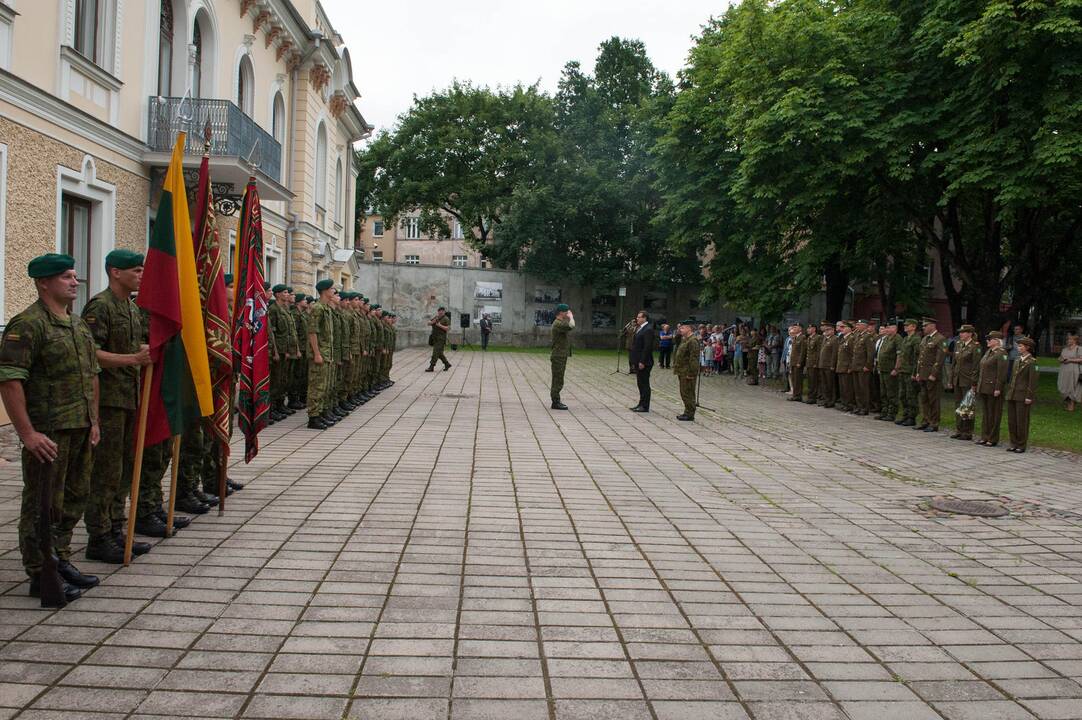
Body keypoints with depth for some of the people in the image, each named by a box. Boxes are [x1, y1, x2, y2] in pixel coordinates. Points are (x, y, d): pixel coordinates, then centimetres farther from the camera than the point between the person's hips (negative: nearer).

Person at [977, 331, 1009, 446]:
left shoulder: (1001, 353, -12)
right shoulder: (988, 352, 16)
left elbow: (1002, 373, -17)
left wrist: (998, 389, -19)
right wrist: (978, 384, 16)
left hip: (993, 388, -9)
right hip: (984, 388, 9)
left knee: (993, 414, -1)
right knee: (985, 413, 12)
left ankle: (993, 440, 7)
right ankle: (985, 437, 20)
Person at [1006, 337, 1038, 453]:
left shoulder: (1032, 362, -8)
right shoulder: (1017, 361, 15)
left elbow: (1033, 381, -11)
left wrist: (1029, 397, -14)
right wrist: (1008, 393, 15)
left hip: (1023, 396, -7)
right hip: (1012, 395, 7)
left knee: (1022, 421, -1)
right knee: (1011, 421, 8)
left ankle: (1021, 446, 8)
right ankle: (1014, 444, 16)